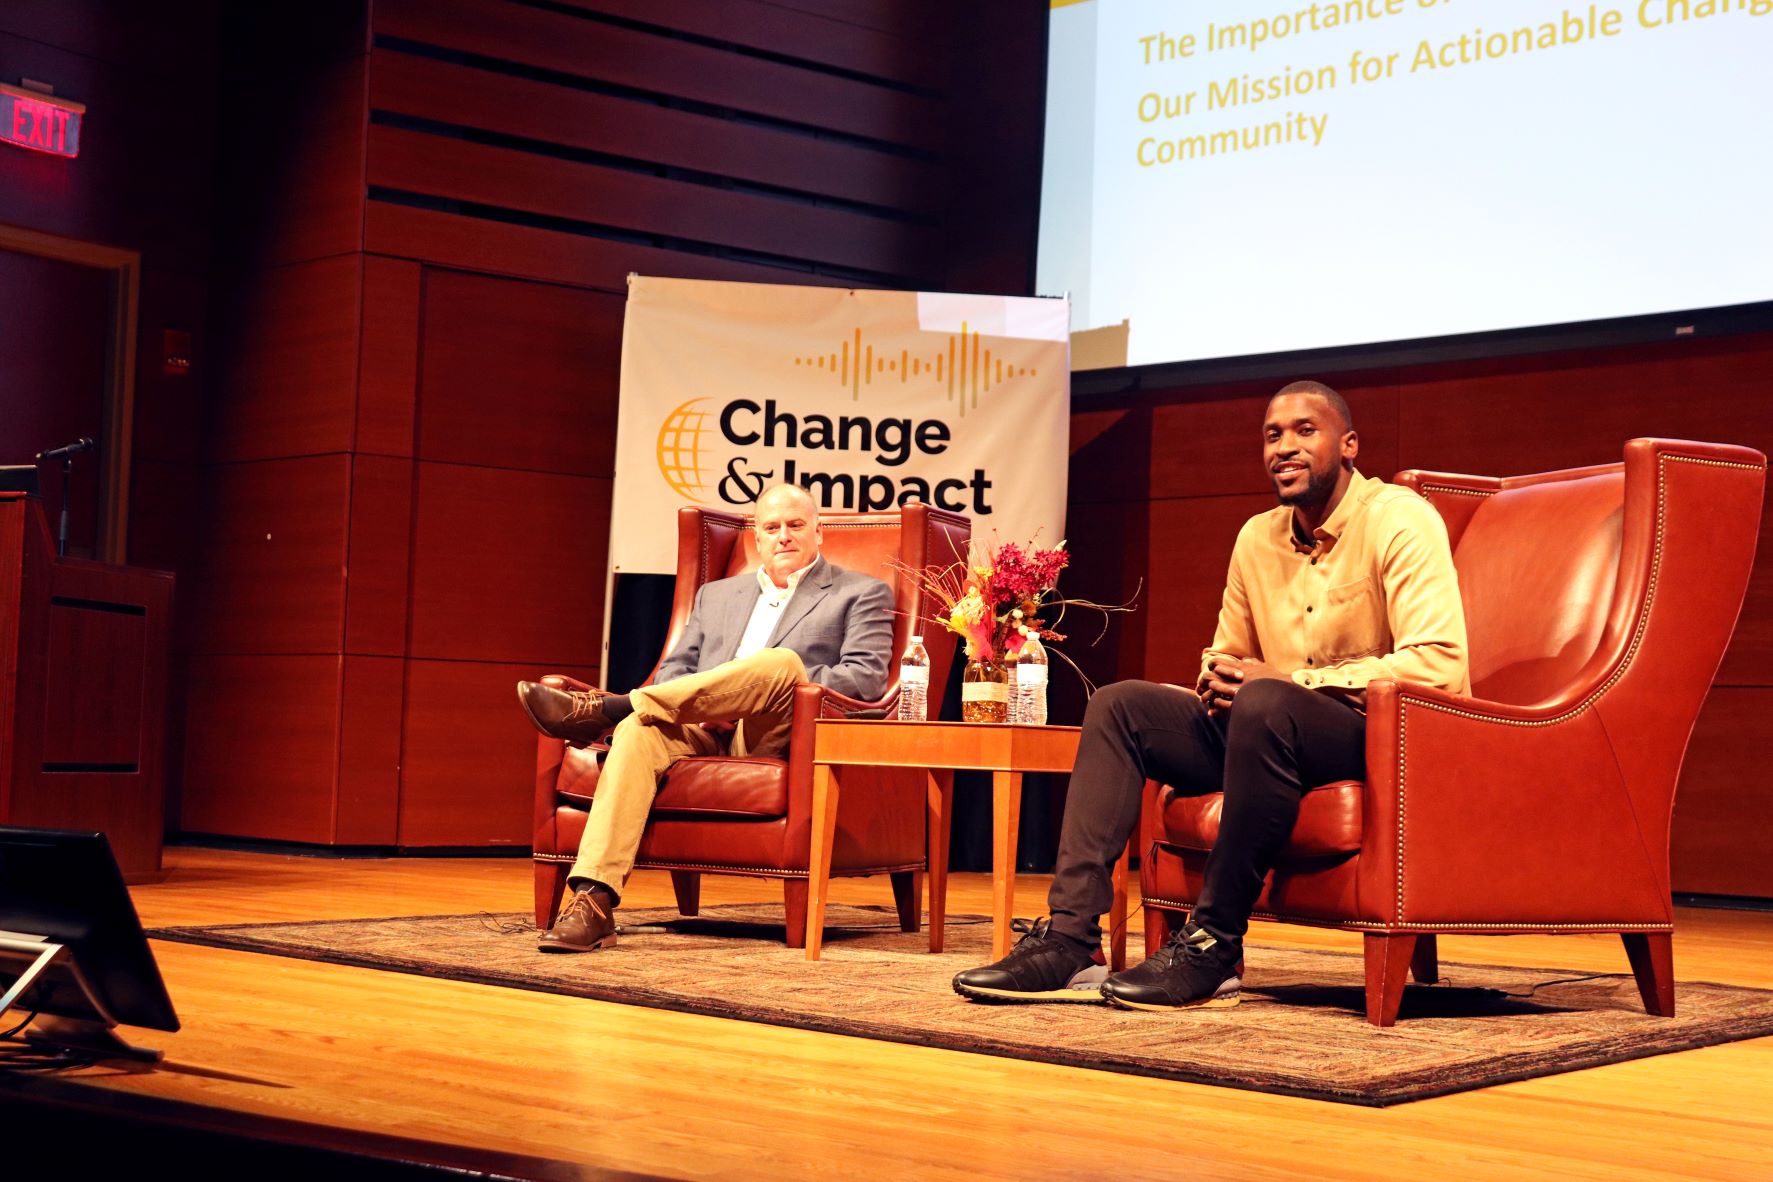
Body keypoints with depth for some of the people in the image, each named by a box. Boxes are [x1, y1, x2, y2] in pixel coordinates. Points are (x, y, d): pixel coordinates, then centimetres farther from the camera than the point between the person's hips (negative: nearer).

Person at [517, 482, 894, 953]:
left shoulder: (862, 594, 14)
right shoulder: (717, 595, 29)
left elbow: (866, 679, -1)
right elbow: (673, 670, 21)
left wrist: (786, 686, -14)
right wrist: (702, 709, -4)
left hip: (779, 739, -3)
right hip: (704, 732, 3)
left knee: (782, 662, -35)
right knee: (639, 732, -31)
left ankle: (602, 707, -33)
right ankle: (592, 902, -42)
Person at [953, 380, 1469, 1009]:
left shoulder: (1400, 520, -11)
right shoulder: (1257, 538, 11)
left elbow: (1439, 664, -23)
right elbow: (1226, 655, 23)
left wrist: (1291, 677, -22)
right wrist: (1217, 679, -5)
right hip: (1277, 732, 8)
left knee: (1265, 704, -37)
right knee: (1120, 705, -5)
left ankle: (1214, 946, -27)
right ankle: (1070, 939, -18)